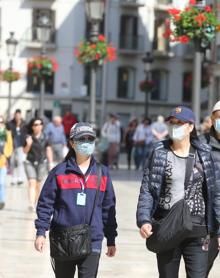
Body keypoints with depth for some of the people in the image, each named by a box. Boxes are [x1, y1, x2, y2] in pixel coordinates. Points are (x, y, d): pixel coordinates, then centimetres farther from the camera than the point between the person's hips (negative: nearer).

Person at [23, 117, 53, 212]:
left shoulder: (45, 138, -1)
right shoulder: (28, 137, -2)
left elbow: (48, 150, 6)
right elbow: (25, 151, 5)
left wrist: (51, 163, 5)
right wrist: (28, 144, -15)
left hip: (42, 163, 1)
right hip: (30, 162, -1)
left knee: (38, 184, 8)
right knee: (32, 183, -13)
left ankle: (35, 203, 24)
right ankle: (31, 204, -22)